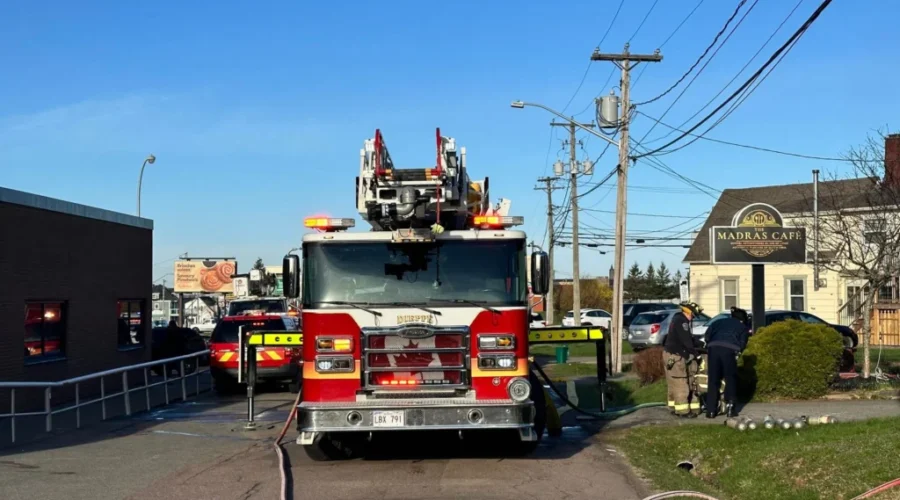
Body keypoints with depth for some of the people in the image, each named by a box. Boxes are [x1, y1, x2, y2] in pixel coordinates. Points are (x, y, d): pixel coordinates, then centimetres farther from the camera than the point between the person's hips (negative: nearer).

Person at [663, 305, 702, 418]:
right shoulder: (682, 321, -17)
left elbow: (687, 338, 20)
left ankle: (674, 407, 22)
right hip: (675, 356, -10)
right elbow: (686, 340, -21)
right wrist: (696, 354, -16)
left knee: (674, 384, 15)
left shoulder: (677, 319, 16)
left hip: (672, 354, 10)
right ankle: (683, 411, -4)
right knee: (680, 384, -7)